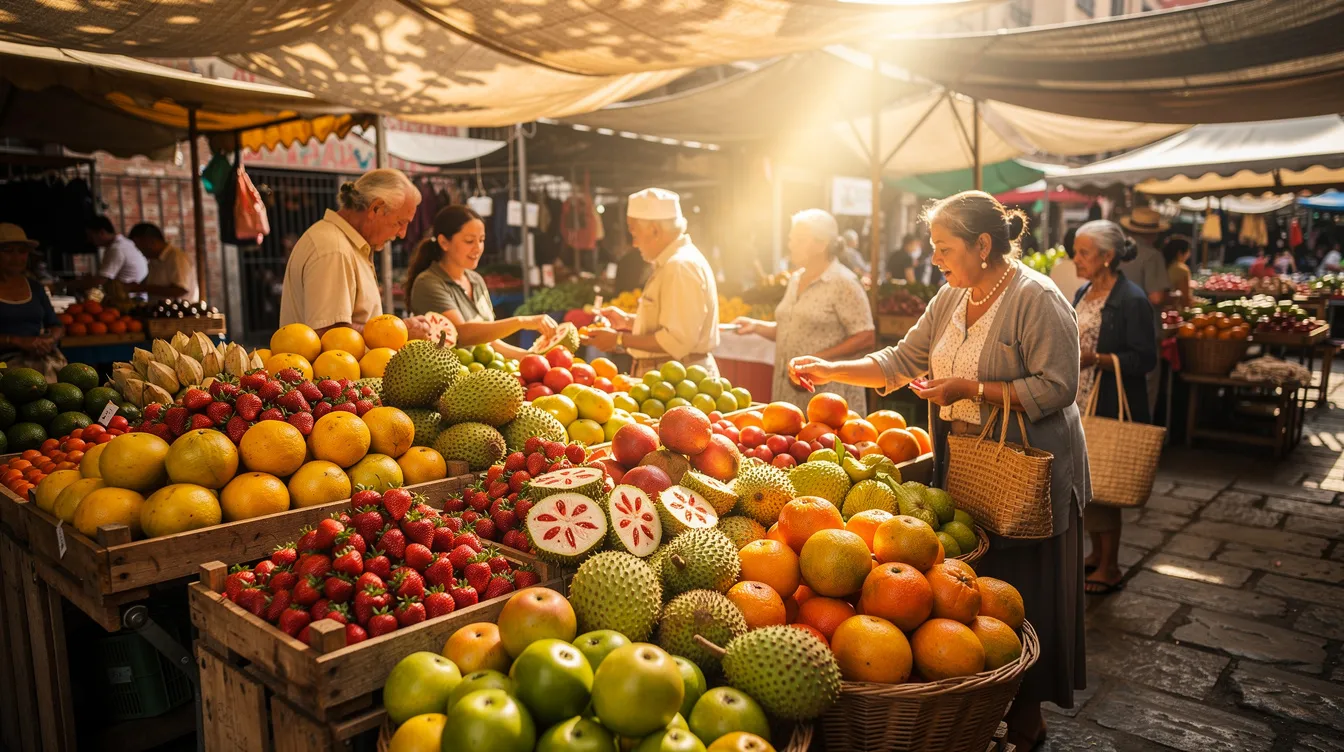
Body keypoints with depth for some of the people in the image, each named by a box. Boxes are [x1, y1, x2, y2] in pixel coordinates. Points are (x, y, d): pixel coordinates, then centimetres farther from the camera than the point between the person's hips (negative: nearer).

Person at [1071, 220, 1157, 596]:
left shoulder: (1131, 300, -13)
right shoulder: (1083, 293, 11)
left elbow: (1145, 359, -17)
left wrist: (1096, 359, -27)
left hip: (1110, 409, -8)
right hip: (1079, 405, 8)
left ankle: (1110, 567, 13)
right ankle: (1097, 553, 28)